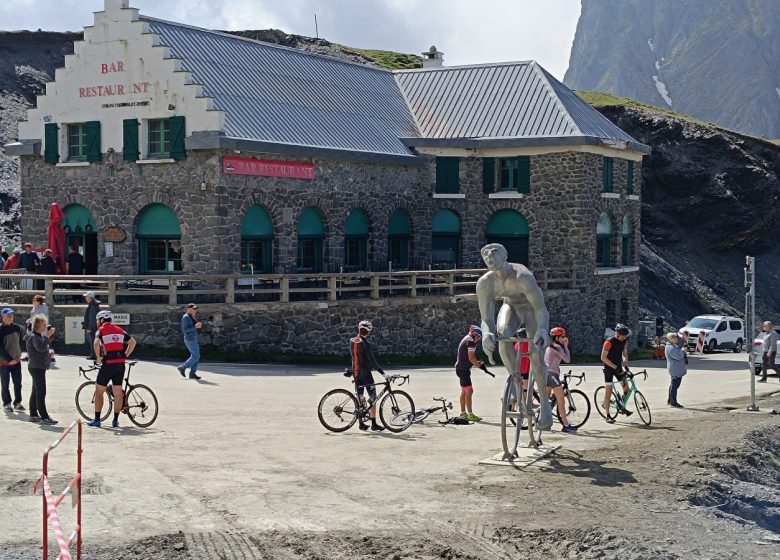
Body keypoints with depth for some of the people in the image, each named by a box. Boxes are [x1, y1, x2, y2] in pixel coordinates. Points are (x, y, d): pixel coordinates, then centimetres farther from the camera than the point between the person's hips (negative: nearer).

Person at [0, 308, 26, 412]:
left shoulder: (17, 328, 1)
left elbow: (21, 340, 18)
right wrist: (9, 359, -15)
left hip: (17, 361, 4)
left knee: (18, 383, 6)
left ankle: (17, 402, 16)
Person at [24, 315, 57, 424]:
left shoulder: (39, 335, 16)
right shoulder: (33, 337, -16)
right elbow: (41, 347, -32)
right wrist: (47, 336, -30)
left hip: (39, 367, 11)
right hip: (36, 367, -11)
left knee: (35, 392, 15)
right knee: (41, 393, -12)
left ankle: (33, 415, 23)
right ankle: (44, 417, -14)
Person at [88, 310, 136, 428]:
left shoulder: (101, 330, -2)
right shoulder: (119, 330, 14)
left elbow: (96, 343, -21)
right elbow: (133, 342, 11)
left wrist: (98, 358, -8)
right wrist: (125, 356, 14)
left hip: (108, 364, -5)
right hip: (120, 364, 5)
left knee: (99, 391, 7)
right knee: (118, 393, 8)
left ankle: (97, 420, 8)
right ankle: (115, 421, 11)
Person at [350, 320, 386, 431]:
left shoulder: (352, 341, 3)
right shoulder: (365, 344, -18)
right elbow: (371, 361, -20)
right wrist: (382, 372, -18)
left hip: (356, 372, 7)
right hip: (365, 373, -7)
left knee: (359, 398, 12)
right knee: (373, 398, -2)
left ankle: (361, 423, 15)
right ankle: (374, 424, -4)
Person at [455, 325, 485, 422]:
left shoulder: (466, 339, 17)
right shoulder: (470, 341, -14)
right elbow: (471, 358, -20)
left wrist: (478, 363, 8)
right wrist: (480, 365, -11)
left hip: (460, 367, 11)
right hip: (463, 369, -11)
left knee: (464, 391, 18)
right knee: (469, 390, -12)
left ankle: (463, 413, 26)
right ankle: (470, 414, -14)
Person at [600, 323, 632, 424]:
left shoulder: (624, 341, -1)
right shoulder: (609, 342, -20)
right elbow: (603, 357, -20)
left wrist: (626, 365, -6)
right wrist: (615, 367, -24)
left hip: (618, 367, 6)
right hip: (609, 367, -6)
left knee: (626, 389, 0)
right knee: (608, 392, -5)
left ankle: (621, 407, 21)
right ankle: (608, 416, -1)